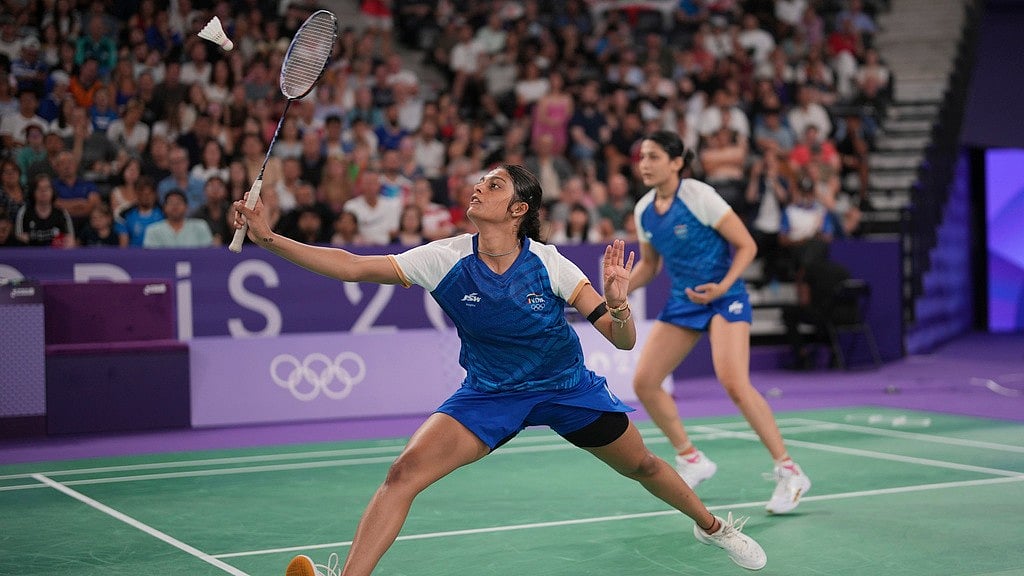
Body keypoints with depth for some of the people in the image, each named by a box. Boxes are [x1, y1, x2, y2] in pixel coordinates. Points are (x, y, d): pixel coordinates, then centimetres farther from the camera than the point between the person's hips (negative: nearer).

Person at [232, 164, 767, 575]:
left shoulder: (547, 263, -20)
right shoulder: (446, 259, -17)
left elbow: (624, 341, -17)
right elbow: (351, 266, -22)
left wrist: (616, 303, -39)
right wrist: (269, 238, -31)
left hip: (567, 387, 0)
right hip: (488, 393, 0)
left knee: (641, 465, 12)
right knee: (406, 469, -22)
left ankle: (711, 525, 45)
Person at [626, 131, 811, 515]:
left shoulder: (699, 196, -15)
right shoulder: (644, 210, 3)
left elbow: (746, 245, -12)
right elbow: (648, 264, 17)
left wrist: (723, 286, -26)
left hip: (724, 297, -7)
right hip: (682, 302, 7)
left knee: (734, 383, -23)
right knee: (644, 382, -3)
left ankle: (789, 472, -11)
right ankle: (692, 460, 15)